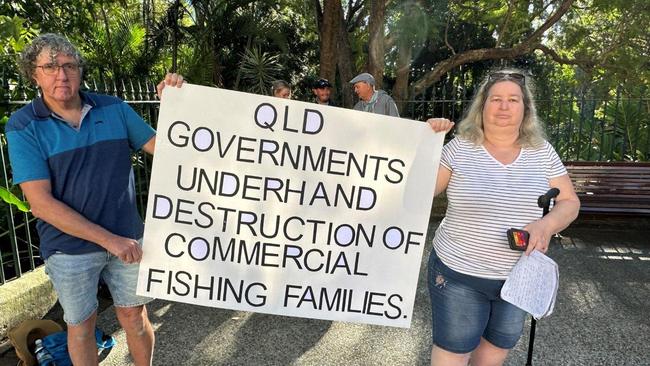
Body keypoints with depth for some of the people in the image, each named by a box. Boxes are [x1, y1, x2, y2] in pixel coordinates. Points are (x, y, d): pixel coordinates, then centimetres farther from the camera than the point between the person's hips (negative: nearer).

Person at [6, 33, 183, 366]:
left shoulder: (113, 108, -1)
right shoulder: (23, 126, -9)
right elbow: (40, 203, -16)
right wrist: (108, 239, -21)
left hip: (127, 238, 2)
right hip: (70, 247, -2)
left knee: (135, 316, 16)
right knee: (81, 325, 17)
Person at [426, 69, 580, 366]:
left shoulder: (542, 152, 0)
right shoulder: (460, 147, -8)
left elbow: (569, 203, 3)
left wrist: (546, 224, -18)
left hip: (518, 278, 3)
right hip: (459, 275, -3)